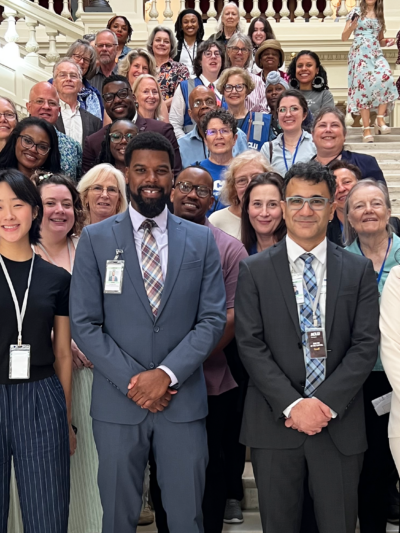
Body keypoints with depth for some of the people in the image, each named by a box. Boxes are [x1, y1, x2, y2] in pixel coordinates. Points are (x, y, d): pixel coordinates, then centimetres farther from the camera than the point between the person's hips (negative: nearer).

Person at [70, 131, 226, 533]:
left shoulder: (201, 239, 5)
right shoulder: (96, 239, 2)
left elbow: (213, 319, 0)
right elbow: (84, 323, -2)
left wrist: (166, 374, -12)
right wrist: (131, 381, -10)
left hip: (183, 400, 1)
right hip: (117, 402, 0)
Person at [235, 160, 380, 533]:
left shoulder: (359, 270, 5)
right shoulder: (254, 270, 2)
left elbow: (366, 345, -1)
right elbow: (250, 344, -5)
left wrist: (326, 403, -12)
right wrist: (292, 405, -14)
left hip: (340, 424, 1)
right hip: (275, 423, 0)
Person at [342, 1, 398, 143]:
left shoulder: (379, 15, 16)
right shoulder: (356, 12, 4)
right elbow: (344, 37, 2)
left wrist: (387, 42, 3)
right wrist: (352, 26, -17)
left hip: (376, 54, 4)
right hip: (360, 54, -4)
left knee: (386, 80, -22)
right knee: (363, 87, -11)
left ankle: (380, 120, -17)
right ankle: (367, 130, -11)